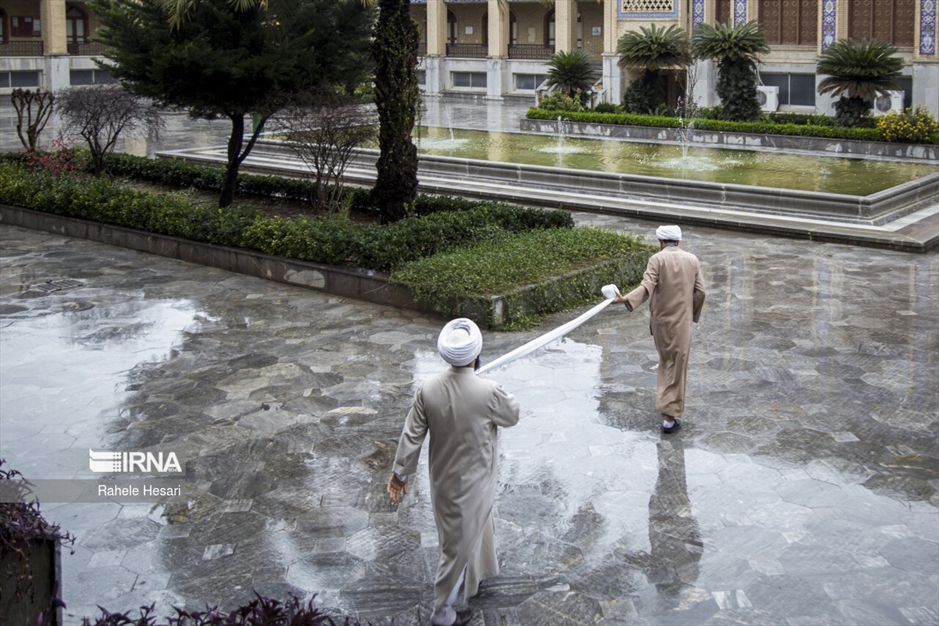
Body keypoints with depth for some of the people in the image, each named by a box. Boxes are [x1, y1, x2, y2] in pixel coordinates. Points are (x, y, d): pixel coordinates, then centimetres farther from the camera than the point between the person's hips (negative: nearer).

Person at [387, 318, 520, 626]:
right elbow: (513, 416, -7)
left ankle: (478, 572, 55)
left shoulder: (428, 388, -15)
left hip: (443, 477, 5)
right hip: (471, 482, -5)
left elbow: (412, 434, -7)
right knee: (459, 545, 11)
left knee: (478, 524, 31)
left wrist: (401, 472, 6)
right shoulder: (488, 392, -28)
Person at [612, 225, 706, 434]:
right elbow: (699, 292, 0)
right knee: (677, 367, 2)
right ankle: (670, 416, -1)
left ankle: (665, 399, 33)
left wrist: (626, 299, -33)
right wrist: (693, 314, 14)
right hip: (682, 322, 0)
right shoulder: (692, 260, 0)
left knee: (665, 361, 23)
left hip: (660, 320, 0)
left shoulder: (657, 259, -8)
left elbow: (647, 287, -22)